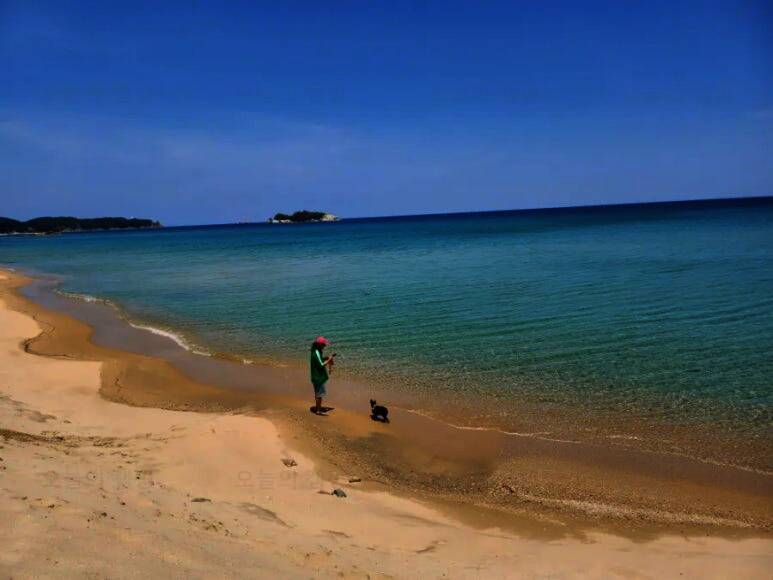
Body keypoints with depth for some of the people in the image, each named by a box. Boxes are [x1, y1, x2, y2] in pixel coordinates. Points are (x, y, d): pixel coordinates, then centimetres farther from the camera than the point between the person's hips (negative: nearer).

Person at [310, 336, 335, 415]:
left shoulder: (317, 351, 8)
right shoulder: (317, 353, -22)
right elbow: (321, 365, -24)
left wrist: (325, 358, 6)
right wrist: (329, 360, -16)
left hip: (317, 376, 10)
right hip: (318, 376, -10)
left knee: (317, 393, 21)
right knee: (320, 393, -4)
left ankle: (317, 407, 32)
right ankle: (318, 410, 2)